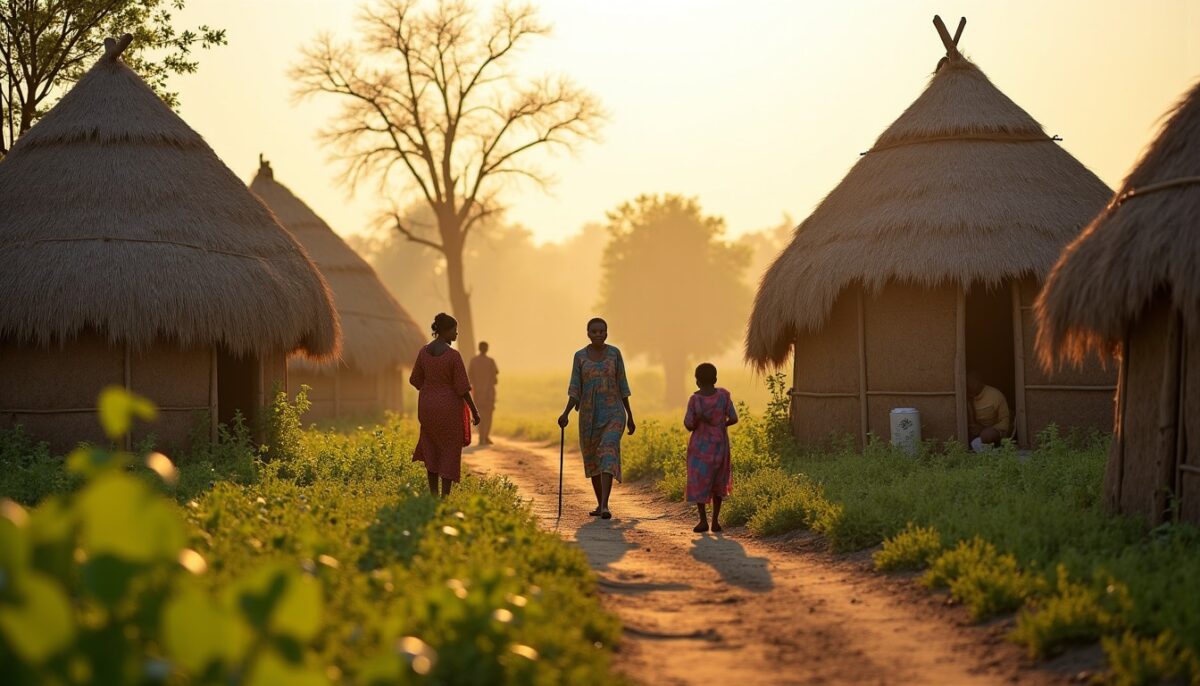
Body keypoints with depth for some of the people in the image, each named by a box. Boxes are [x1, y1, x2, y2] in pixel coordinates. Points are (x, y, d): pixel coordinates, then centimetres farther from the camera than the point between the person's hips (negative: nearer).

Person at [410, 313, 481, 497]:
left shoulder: (423, 351, -3)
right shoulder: (454, 355, -19)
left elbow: (416, 380, 6)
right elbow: (463, 387, -17)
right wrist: (475, 411, -7)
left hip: (428, 406, 5)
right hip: (450, 408, -5)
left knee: (432, 448, 19)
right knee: (450, 451, 6)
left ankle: (433, 493, 16)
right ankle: (445, 497, 2)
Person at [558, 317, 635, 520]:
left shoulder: (614, 353, 0)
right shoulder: (580, 356, 2)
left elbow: (622, 386, 5)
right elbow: (575, 390, -2)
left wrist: (630, 416, 7)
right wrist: (566, 413, -19)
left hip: (614, 414, -3)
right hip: (589, 415, 3)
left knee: (608, 455, -22)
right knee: (593, 460, 13)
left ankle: (605, 507, -30)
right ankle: (600, 504, 33)